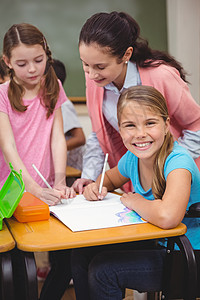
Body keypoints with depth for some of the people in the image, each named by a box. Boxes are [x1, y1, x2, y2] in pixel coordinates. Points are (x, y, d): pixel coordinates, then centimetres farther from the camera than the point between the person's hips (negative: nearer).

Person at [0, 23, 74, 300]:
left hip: (47, 189, 3)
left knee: (69, 255, -11)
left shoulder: (53, 87, 8)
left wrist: (60, 182, -16)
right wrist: (35, 189, -28)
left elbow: (57, 138, -1)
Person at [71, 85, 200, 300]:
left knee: (103, 268, -17)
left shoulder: (178, 161, -27)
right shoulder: (132, 158, -5)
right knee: (82, 255, 3)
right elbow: (111, 177, 20)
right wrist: (97, 187, -4)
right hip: (155, 244, 7)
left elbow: (167, 217, -46)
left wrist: (135, 202, -24)